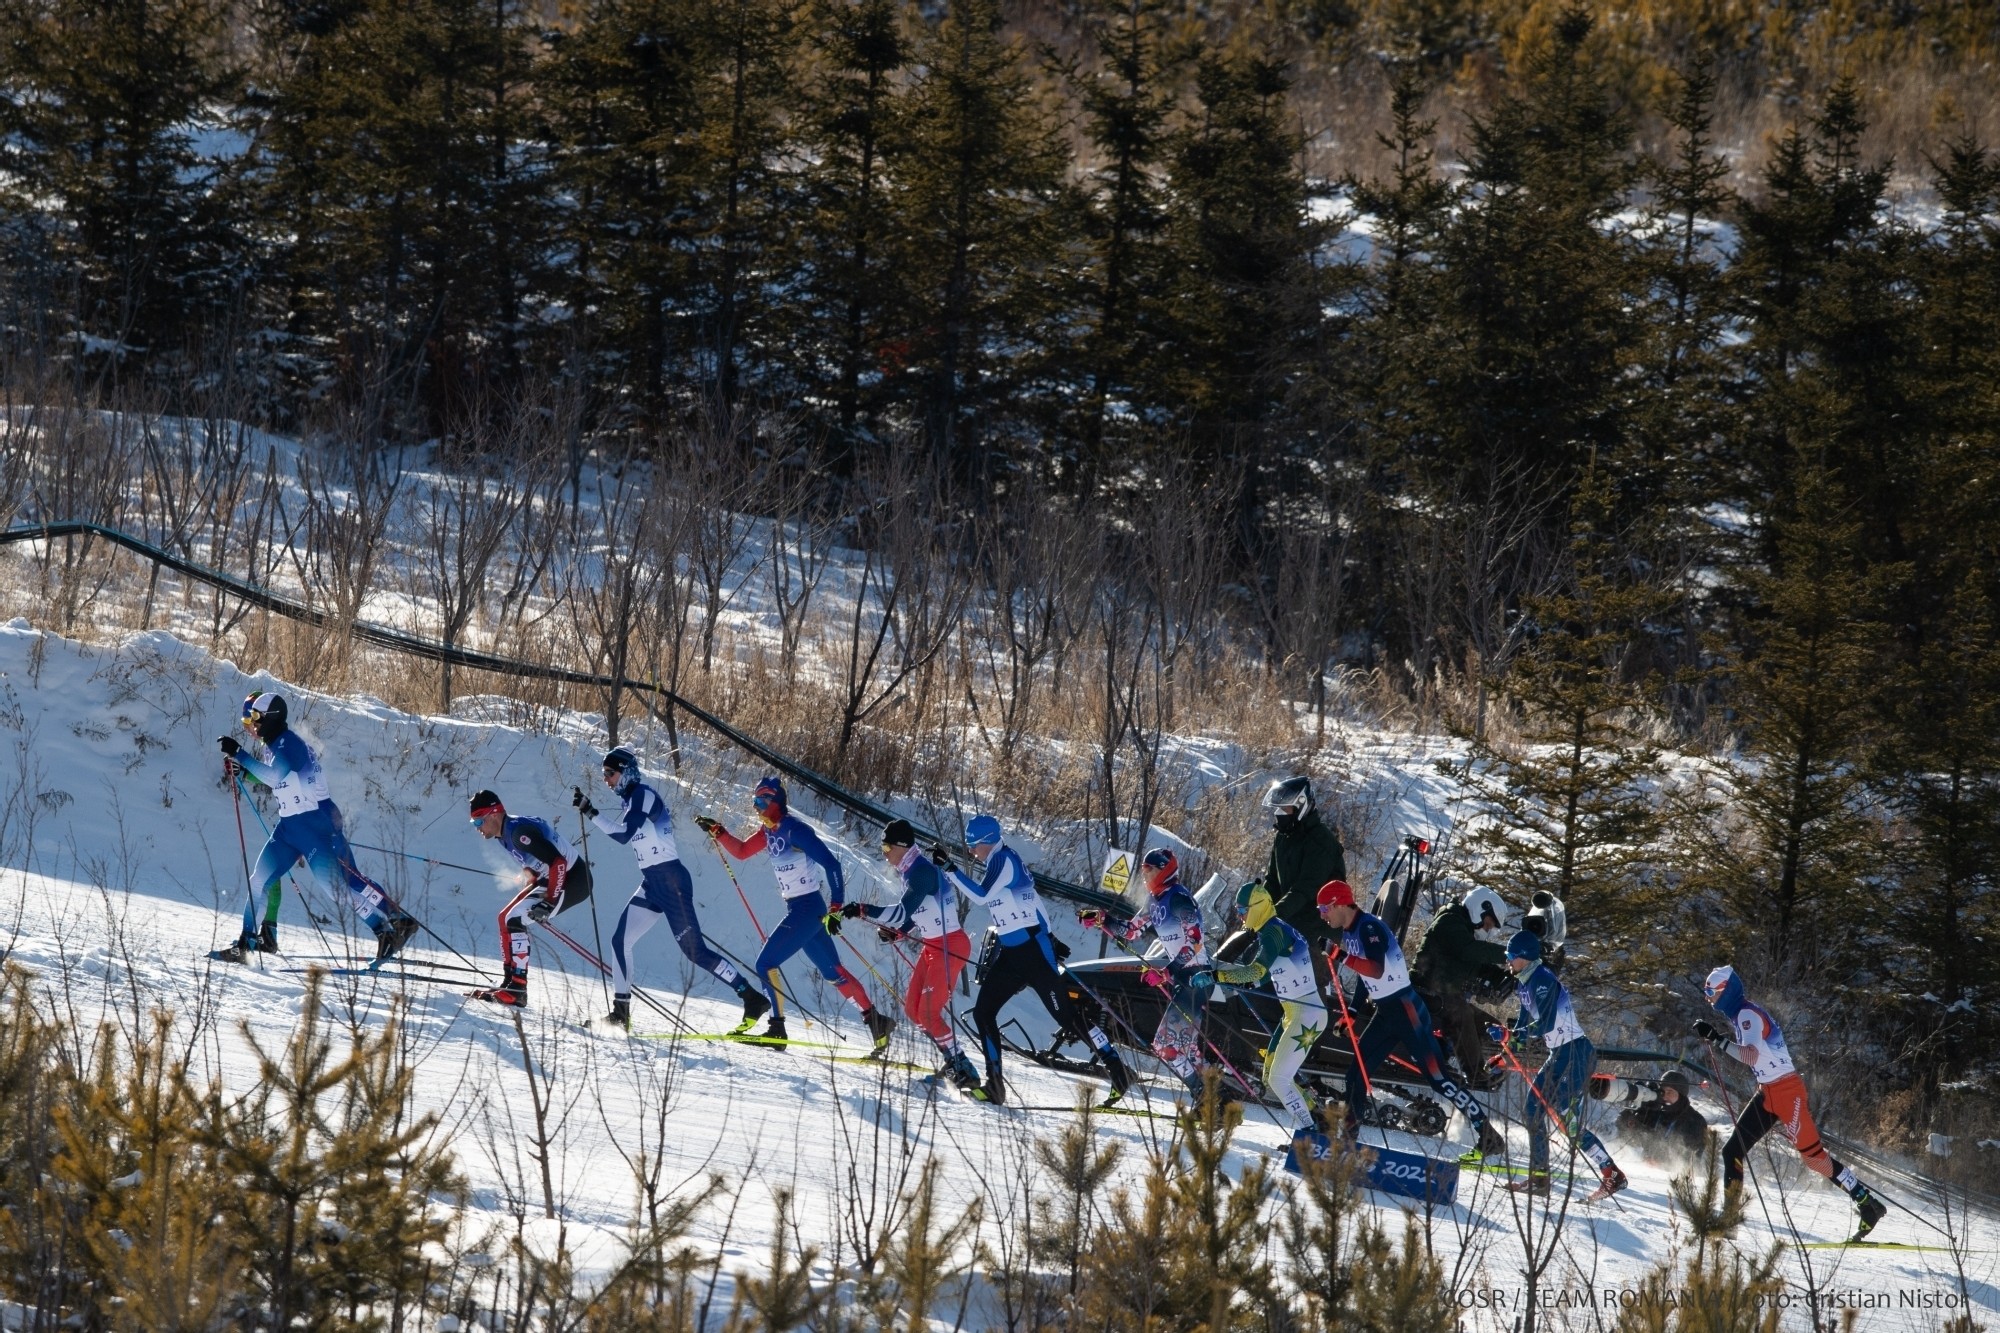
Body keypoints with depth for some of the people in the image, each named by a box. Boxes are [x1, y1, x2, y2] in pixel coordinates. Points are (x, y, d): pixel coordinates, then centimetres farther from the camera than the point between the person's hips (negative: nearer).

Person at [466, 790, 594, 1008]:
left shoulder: (519, 831, -23)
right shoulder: (504, 833, 8)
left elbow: (558, 862, -29)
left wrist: (550, 902, -29)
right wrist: (531, 884, 11)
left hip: (575, 880, -10)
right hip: (549, 879, 10)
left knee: (514, 919, -16)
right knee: (506, 917, 9)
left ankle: (517, 990, -14)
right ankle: (509, 982, 11)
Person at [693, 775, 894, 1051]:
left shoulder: (795, 830, -19)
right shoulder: (769, 831, 8)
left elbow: (830, 863, -22)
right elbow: (741, 851, 22)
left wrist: (837, 907, -26)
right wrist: (717, 832, 8)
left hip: (807, 910, -9)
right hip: (796, 910, 9)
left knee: (766, 963, -10)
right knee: (833, 972, 14)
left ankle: (776, 1028, -6)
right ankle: (875, 1019, 20)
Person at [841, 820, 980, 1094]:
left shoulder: (922, 871, -20)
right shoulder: (911, 871, 11)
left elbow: (904, 911, -29)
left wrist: (863, 910, -28)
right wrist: (895, 932, 4)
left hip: (950, 946, -10)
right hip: (933, 945, 10)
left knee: (929, 1012, -13)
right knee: (912, 1008, 9)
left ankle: (962, 1071, -9)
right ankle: (953, 1061, 16)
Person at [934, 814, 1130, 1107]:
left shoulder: (1004, 859, -12)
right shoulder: (998, 862, 15)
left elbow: (982, 896, -22)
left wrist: (949, 869, -21)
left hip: (1033, 949, -10)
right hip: (1011, 953, 10)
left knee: (1064, 1012, -9)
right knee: (982, 1012, 4)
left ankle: (1115, 1066, -3)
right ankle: (994, 1085, 5)